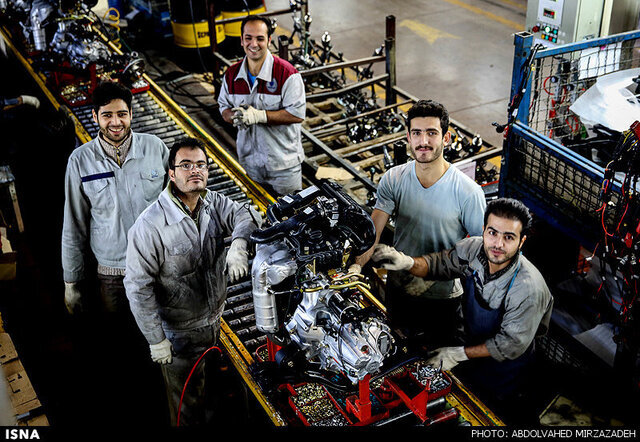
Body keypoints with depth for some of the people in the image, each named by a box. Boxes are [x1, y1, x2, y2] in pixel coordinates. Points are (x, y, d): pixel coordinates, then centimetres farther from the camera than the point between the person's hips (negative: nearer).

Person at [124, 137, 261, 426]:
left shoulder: (213, 203, -6)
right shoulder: (150, 226, -26)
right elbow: (138, 286, -22)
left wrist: (238, 245, -34)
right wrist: (156, 340, -19)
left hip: (215, 321, 6)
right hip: (178, 332, -6)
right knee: (187, 402, 15)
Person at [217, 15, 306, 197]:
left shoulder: (287, 73, -15)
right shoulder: (231, 74, 2)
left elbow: (297, 114, -19)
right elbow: (224, 108, 10)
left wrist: (259, 115, -25)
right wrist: (235, 117, -15)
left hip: (283, 162, -4)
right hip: (249, 160, 4)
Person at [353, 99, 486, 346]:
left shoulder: (468, 192, -21)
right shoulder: (393, 179, -11)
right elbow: (373, 230, -16)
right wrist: (357, 264, -33)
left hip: (442, 296, -3)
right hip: (398, 288, 3)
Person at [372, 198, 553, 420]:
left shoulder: (529, 289, -37)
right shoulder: (472, 249, -22)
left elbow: (511, 345, -26)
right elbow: (439, 264, -5)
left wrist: (460, 354, -23)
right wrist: (408, 262, -26)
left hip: (503, 371, -5)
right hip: (471, 342, 5)